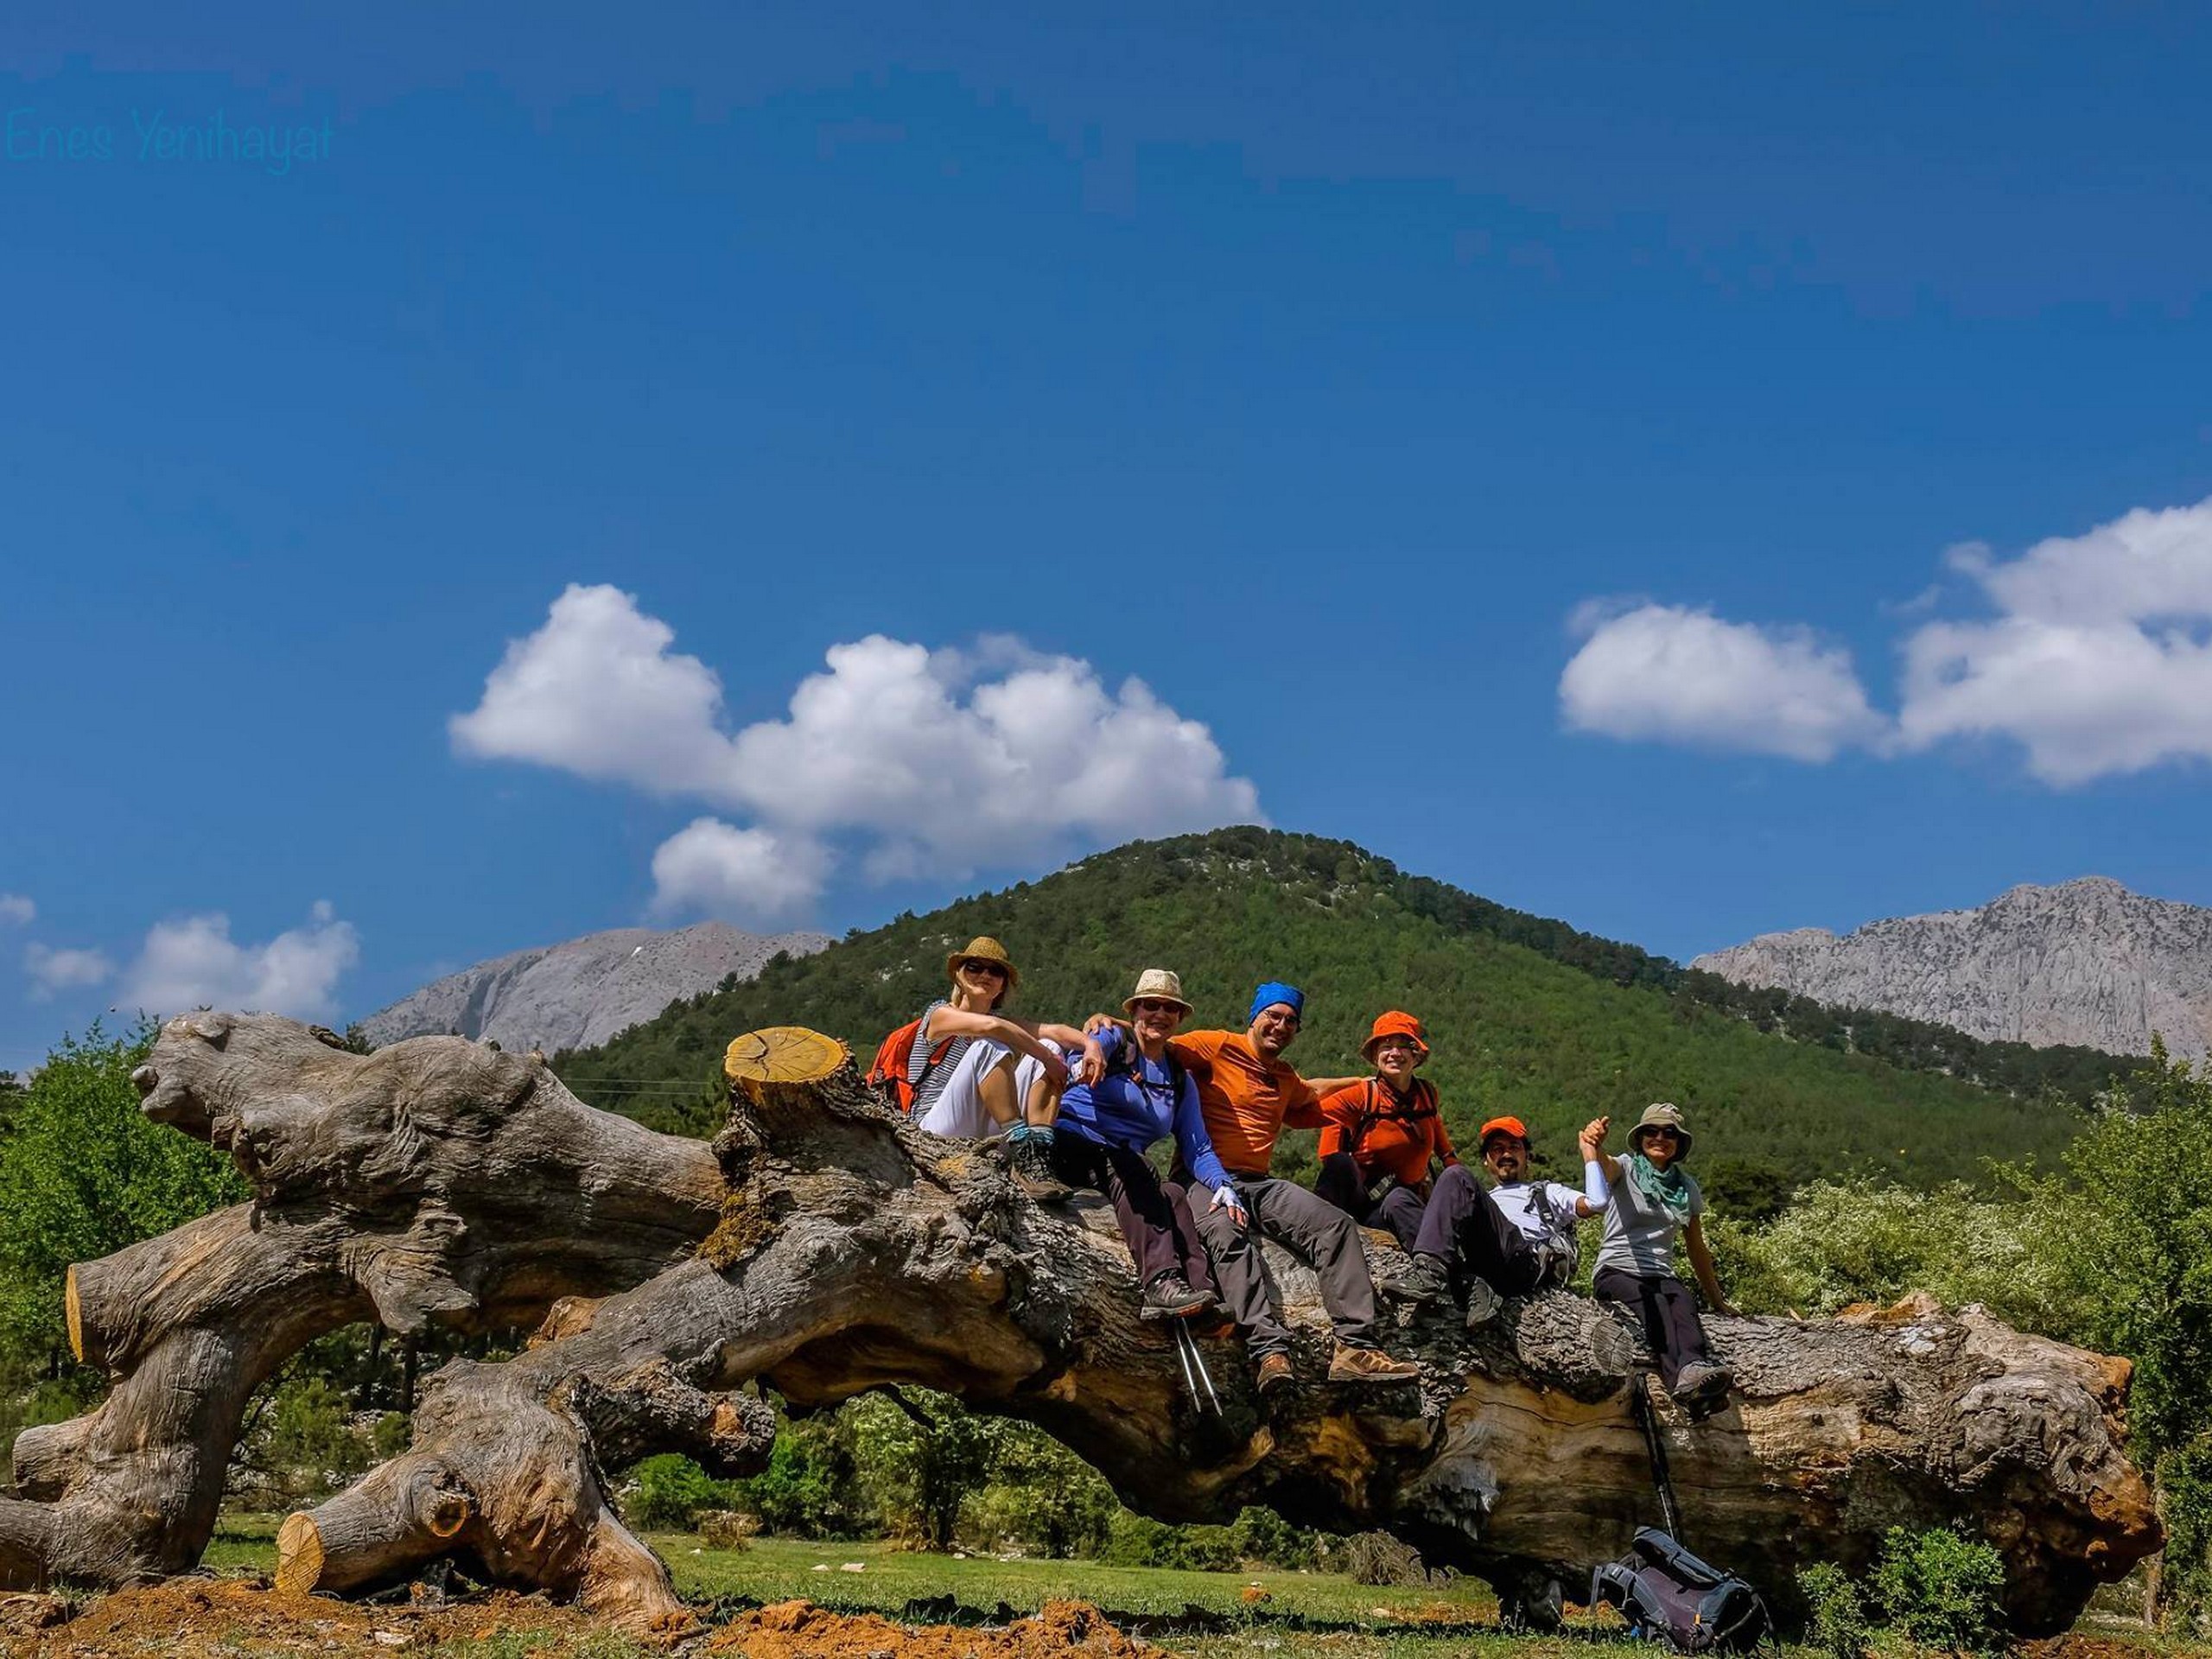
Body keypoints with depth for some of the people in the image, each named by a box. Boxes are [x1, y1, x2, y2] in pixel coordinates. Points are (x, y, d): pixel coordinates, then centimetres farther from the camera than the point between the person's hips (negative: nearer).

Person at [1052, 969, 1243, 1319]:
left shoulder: (1181, 1080, 19)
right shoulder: (1112, 1041, 5)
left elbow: (1197, 1147, 14)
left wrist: (1222, 1185, -8)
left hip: (1125, 1169, 5)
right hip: (1074, 1144, -4)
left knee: (1174, 1195, -27)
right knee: (1129, 1171, -35)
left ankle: (1202, 1291, -46)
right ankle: (1161, 1281, -47)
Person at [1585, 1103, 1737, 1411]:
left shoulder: (1686, 1187, 18)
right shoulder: (1625, 1169, 5)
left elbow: (1697, 1249, 26)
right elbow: (1603, 1164, -22)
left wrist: (1718, 1301, 28)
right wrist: (1593, 1144, -46)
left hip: (1662, 1276, 4)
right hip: (1617, 1272, -3)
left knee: (1683, 1305, -32)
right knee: (1654, 1305, -36)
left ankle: (1692, 1371, -61)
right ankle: (1685, 1374, -62)